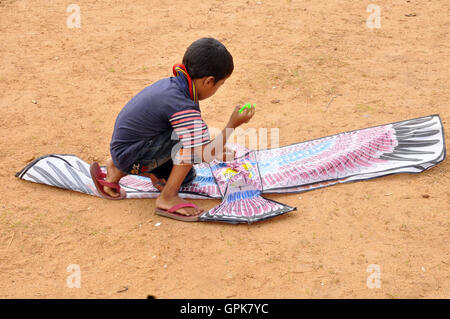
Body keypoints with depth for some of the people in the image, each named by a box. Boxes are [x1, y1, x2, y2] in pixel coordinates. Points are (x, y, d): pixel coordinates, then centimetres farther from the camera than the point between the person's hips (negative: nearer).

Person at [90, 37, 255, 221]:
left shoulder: (171, 84, 0)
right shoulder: (182, 107, -28)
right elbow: (206, 154, -26)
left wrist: (217, 151, 15)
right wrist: (232, 125, -18)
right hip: (128, 155, -9)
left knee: (187, 177, 20)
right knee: (190, 136, -23)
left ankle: (119, 170, 21)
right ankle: (167, 199, -14)